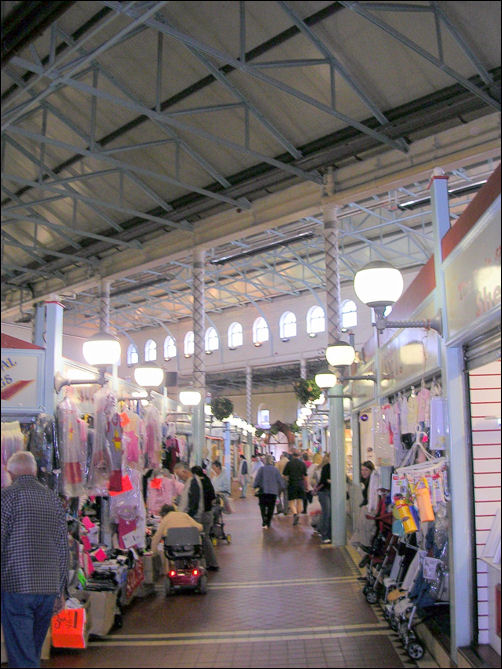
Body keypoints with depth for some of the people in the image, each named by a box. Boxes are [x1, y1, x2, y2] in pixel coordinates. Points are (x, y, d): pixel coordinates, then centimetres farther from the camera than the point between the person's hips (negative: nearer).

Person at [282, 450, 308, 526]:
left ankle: (295, 513, -21)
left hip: (292, 484, -2)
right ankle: (298, 514, 12)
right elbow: (305, 476, 4)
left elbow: (284, 475, -4)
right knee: (299, 501, 12)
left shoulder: (289, 463, -4)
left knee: (291, 501, 1)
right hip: (301, 484, 2)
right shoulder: (303, 463, 2)